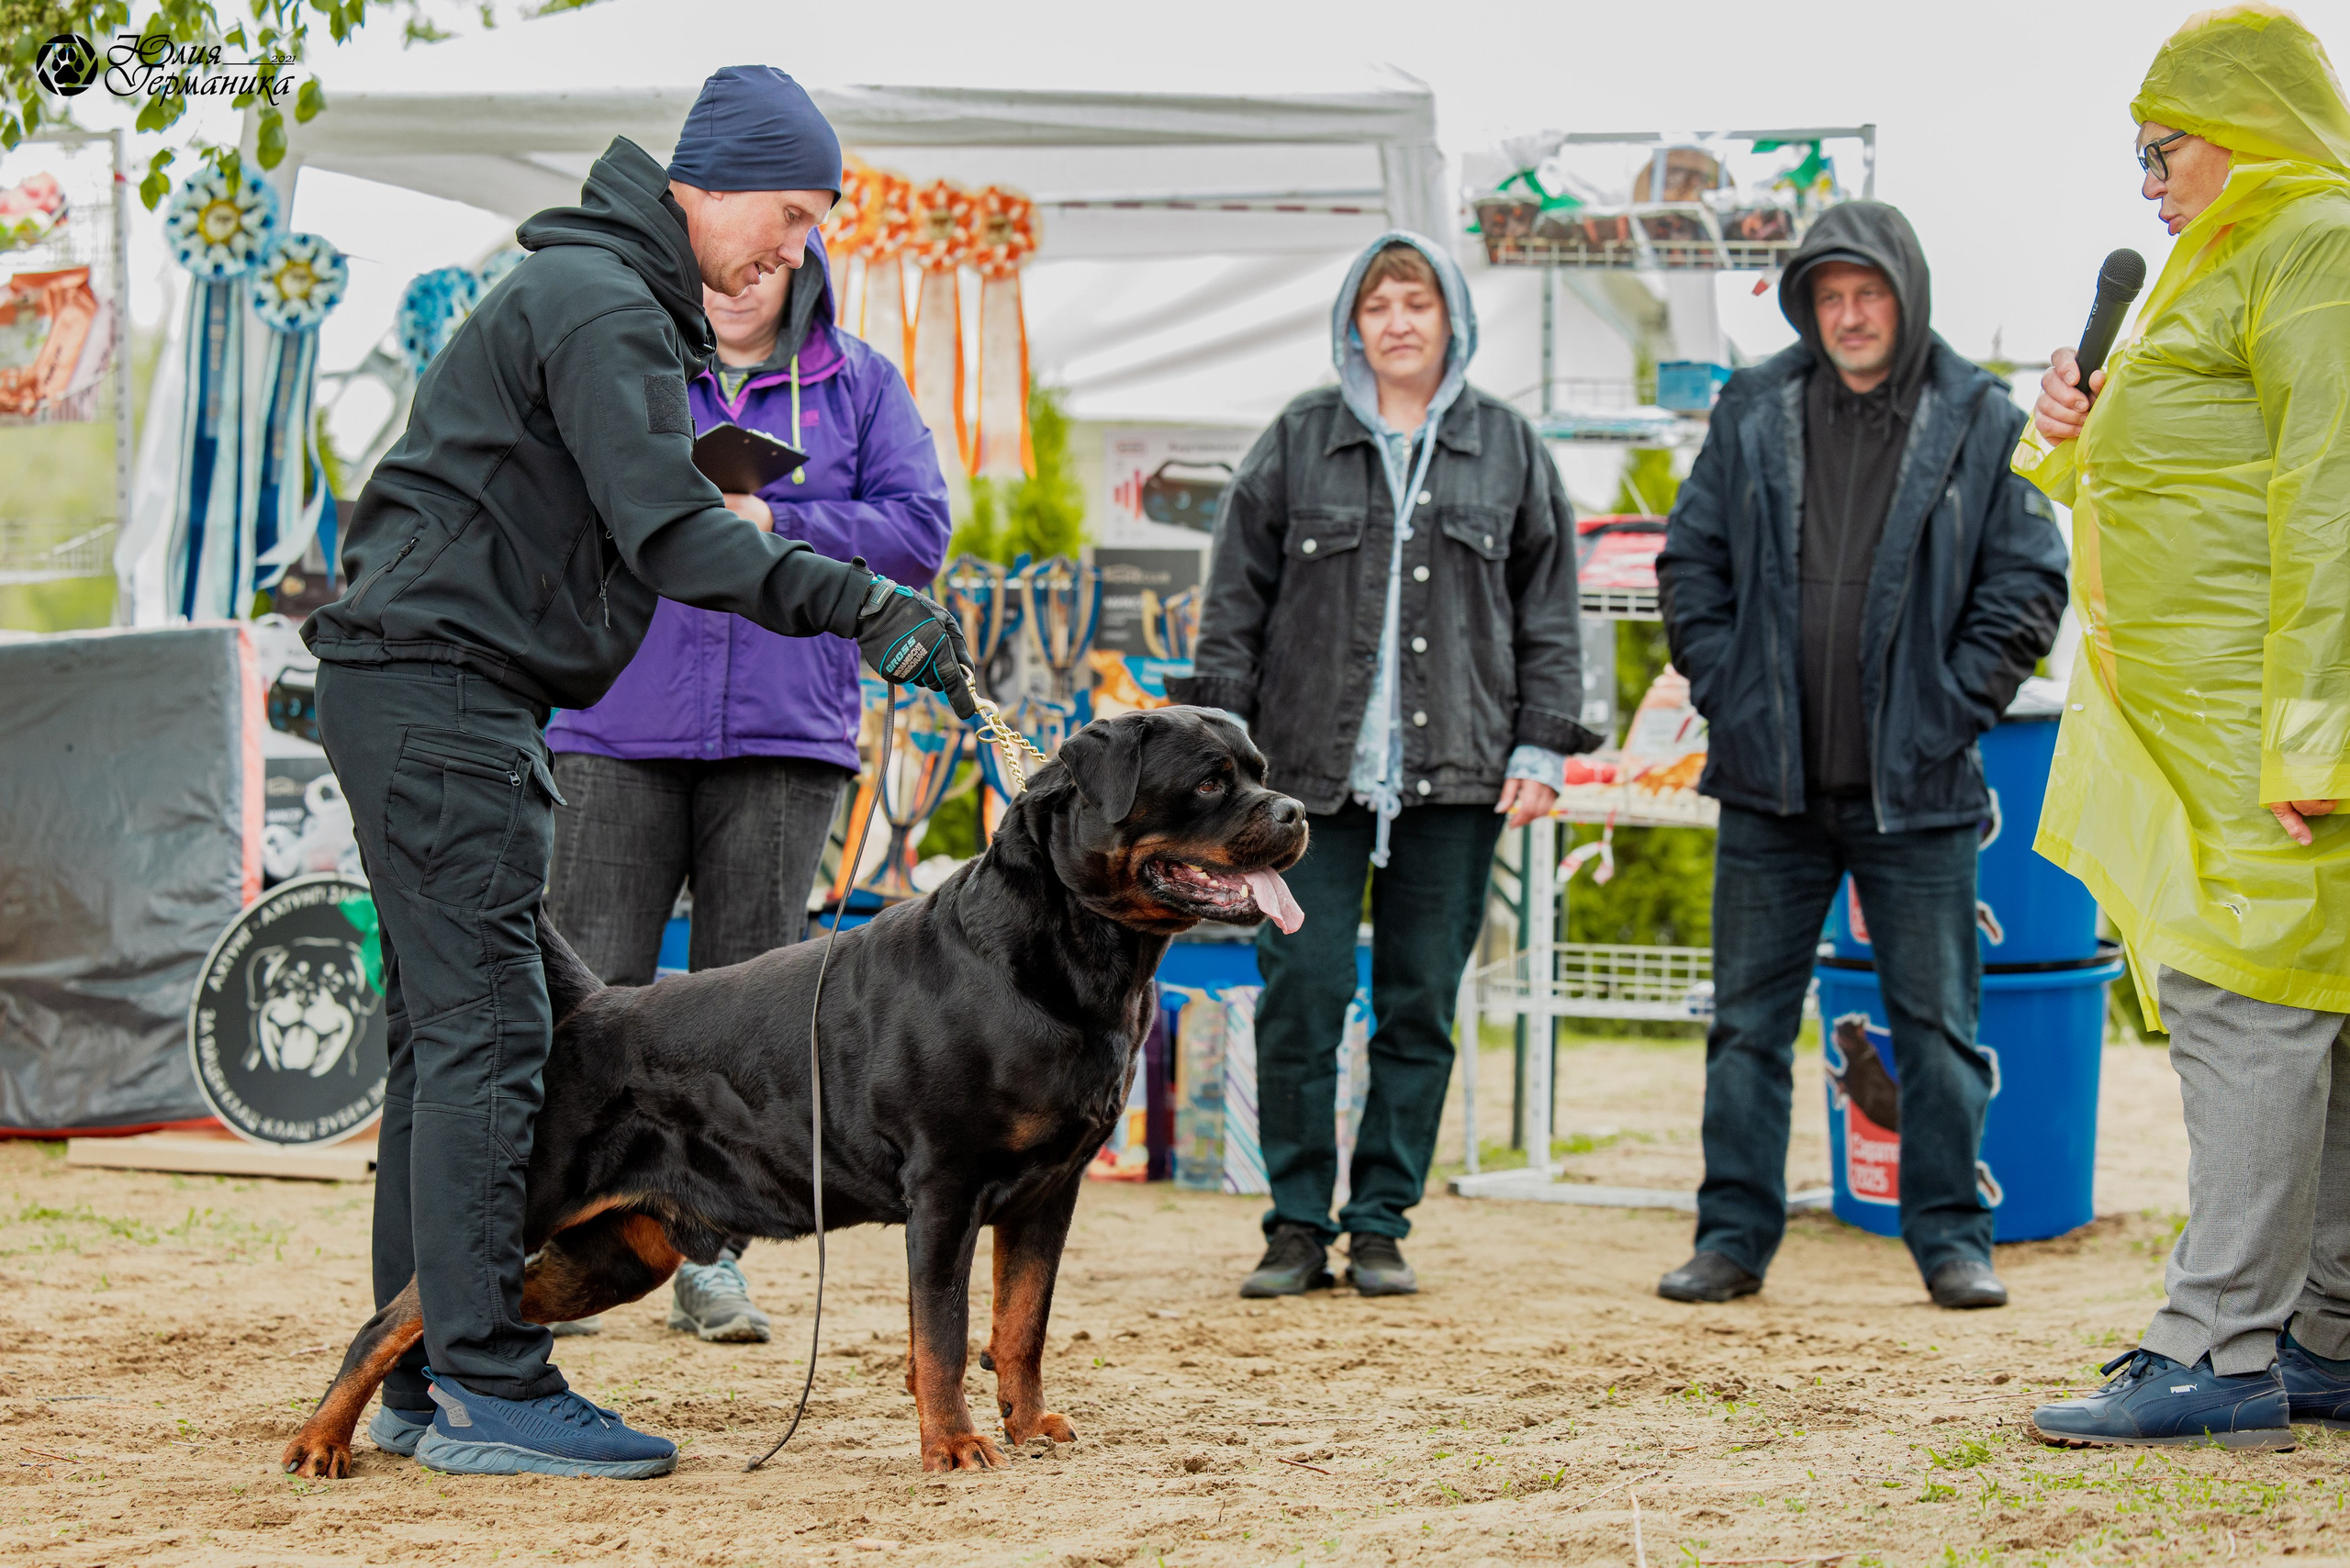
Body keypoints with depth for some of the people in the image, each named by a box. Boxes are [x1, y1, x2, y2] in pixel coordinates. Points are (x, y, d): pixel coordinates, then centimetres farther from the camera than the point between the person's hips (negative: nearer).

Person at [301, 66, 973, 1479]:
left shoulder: (613, 296, 21)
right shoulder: (600, 305, -13)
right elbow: (669, 534, -23)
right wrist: (857, 605, -28)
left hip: (430, 693, 11)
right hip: (439, 684, -11)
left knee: (446, 1031, 10)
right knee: (487, 1028, -13)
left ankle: (425, 1385, 13)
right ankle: (488, 1388, -14)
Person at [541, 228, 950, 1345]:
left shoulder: (859, 386, 12)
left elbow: (918, 531, 3)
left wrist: (771, 522, -9)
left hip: (783, 737, 1)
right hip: (619, 729, -1)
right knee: (588, 993, -8)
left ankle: (713, 1256, 9)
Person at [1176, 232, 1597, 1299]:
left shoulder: (1506, 448, 9)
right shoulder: (1299, 441, 6)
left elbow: (1549, 610, 11)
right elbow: (1235, 603, 7)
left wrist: (1542, 745, 3)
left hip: (1456, 772, 1)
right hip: (1311, 768, -1)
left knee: (1422, 1003, 3)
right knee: (1300, 993, -5)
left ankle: (1382, 1224, 11)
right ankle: (1298, 1223, 5)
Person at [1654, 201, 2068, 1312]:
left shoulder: (1980, 421, 0)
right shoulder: (1753, 412, 6)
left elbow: (2029, 578, 1)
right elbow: (1691, 562, 10)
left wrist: (1954, 708, -7)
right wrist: (1727, 692, -1)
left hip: (1915, 785, -2)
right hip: (1771, 780, 2)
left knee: (1936, 1019, 3)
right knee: (1749, 1017, 6)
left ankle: (1951, 1238, 12)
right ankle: (1734, 1234, 14)